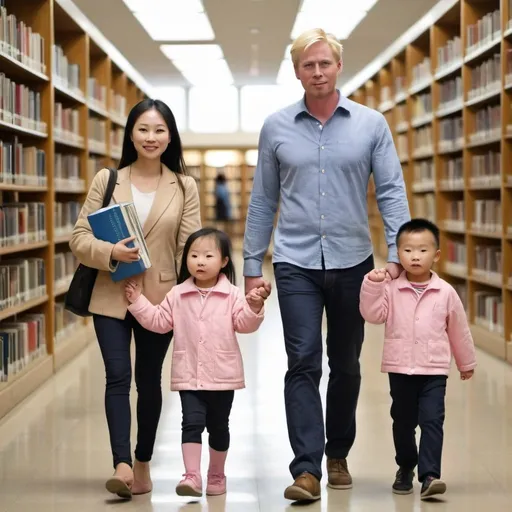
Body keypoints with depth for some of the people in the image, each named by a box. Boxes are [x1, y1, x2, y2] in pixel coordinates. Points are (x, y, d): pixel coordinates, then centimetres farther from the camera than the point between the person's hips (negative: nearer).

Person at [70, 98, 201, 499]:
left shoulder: (184, 187, 2)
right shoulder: (107, 180, 2)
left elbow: (189, 249, 1)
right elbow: (79, 238, -1)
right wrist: (110, 253, -20)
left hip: (160, 298, 0)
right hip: (111, 297, 0)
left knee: (149, 381, 10)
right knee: (118, 377, -10)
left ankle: (142, 465, 24)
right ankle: (122, 465, -14)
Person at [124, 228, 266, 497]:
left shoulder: (231, 295, -2)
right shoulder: (177, 295, 4)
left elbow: (244, 324, -8)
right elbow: (159, 321, 7)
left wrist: (254, 308, -25)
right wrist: (138, 301, 1)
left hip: (222, 375, 0)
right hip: (189, 375, 1)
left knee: (218, 426, 13)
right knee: (192, 422, -11)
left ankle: (217, 475, 28)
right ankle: (192, 477, -13)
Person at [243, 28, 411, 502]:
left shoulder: (371, 124, 1)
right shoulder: (276, 127, 4)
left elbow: (391, 191, -1)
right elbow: (263, 201, 7)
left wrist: (396, 254, -10)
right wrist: (252, 266, 5)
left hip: (352, 262, 1)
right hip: (296, 264, -1)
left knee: (346, 365, 12)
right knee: (303, 364, -8)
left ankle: (338, 455, 29)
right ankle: (307, 470, -8)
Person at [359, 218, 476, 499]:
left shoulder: (446, 292, -3)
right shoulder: (391, 288, -3)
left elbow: (459, 330, 8)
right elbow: (373, 314, -13)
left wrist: (466, 363, 18)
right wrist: (372, 285, -25)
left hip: (434, 371, -1)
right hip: (400, 370, 1)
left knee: (432, 421, -11)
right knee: (403, 422, 14)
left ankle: (429, 475, -12)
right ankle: (405, 468, 34)